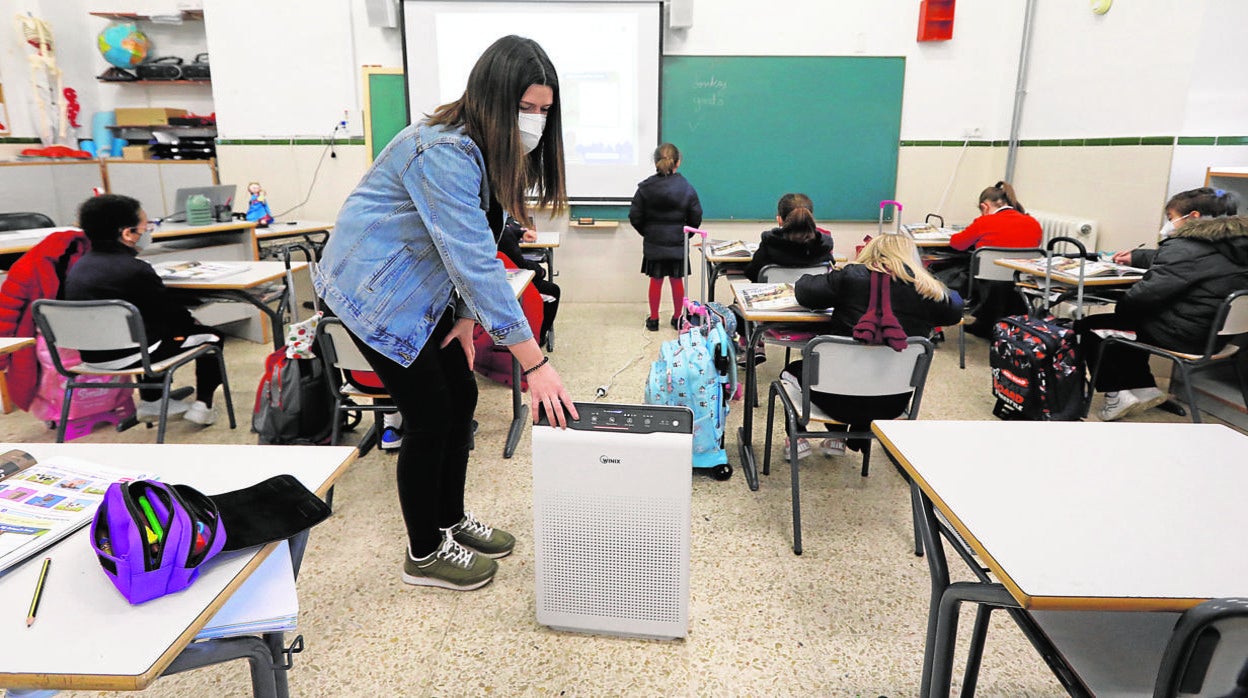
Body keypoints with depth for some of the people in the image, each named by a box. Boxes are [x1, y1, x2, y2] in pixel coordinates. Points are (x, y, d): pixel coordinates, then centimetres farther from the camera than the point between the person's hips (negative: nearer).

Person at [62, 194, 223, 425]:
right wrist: (190, 323, 11)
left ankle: (150, 402, 40)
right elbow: (170, 308, -10)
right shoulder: (133, 269, -20)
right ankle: (202, 405, 9)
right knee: (210, 336, 8)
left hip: (91, 352, 9)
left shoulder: (79, 267, 7)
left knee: (153, 326, 37)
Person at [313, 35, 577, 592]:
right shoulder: (443, 153, -30)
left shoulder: (488, 151, 0)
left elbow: (472, 249, 7)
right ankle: (424, 555, 16)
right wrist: (534, 363, -36)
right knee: (430, 417, -4)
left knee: (461, 397, 10)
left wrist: (466, 315, -3)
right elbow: (476, 261, -36)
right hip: (376, 292, -9)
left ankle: (451, 520, 29)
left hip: (420, 291, 9)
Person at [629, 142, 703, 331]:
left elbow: (635, 217, -4)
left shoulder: (645, 187, -7)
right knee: (677, 280, 10)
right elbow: (696, 218, -4)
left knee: (656, 280, 9)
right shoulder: (687, 188, -8)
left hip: (653, 243, 0)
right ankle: (677, 318, 22)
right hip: (678, 243, 0)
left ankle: (653, 319, 18)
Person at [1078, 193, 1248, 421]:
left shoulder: (1184, 249, -19)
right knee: (1126, 320, 29)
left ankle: (1116, 394, 0)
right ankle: (1144, 389, 23)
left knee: (1089, 327, -2)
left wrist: (1121, 306, -8)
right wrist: (1134, 257, 29)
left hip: (1182, 336, -10)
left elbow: (1148, 292, -25)